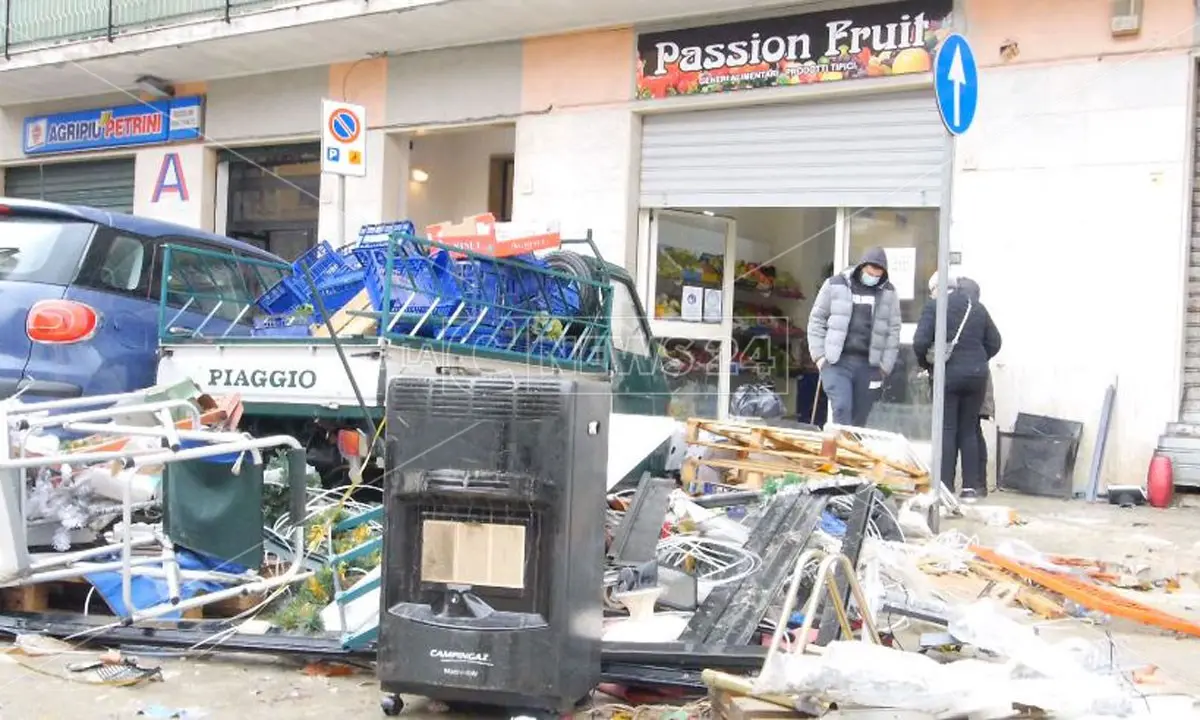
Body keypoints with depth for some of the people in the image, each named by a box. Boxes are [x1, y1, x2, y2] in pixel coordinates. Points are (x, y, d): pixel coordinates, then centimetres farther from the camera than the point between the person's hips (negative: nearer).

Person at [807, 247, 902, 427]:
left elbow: (893, 331, 10)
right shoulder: (836, 284, 3)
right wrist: (819, 355, -1)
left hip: (869, 365, 2)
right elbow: (816, 320, 6)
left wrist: (885, 366, 3)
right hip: (837, 362, -2)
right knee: (842, 409, -17)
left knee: (859, 418, 5)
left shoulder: (889, 292, 10)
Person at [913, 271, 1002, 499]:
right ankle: (972, 485, 8)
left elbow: (920, 342, -14)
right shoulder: (978, 308, 10)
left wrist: (926, 363, 3)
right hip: (976, 375, 4)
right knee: (969, 431, 10)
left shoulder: (934, 307, -5)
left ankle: (945, 485, -1)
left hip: (948, 374, -4)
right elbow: (994, 343, 11)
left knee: (947, 430, 2)